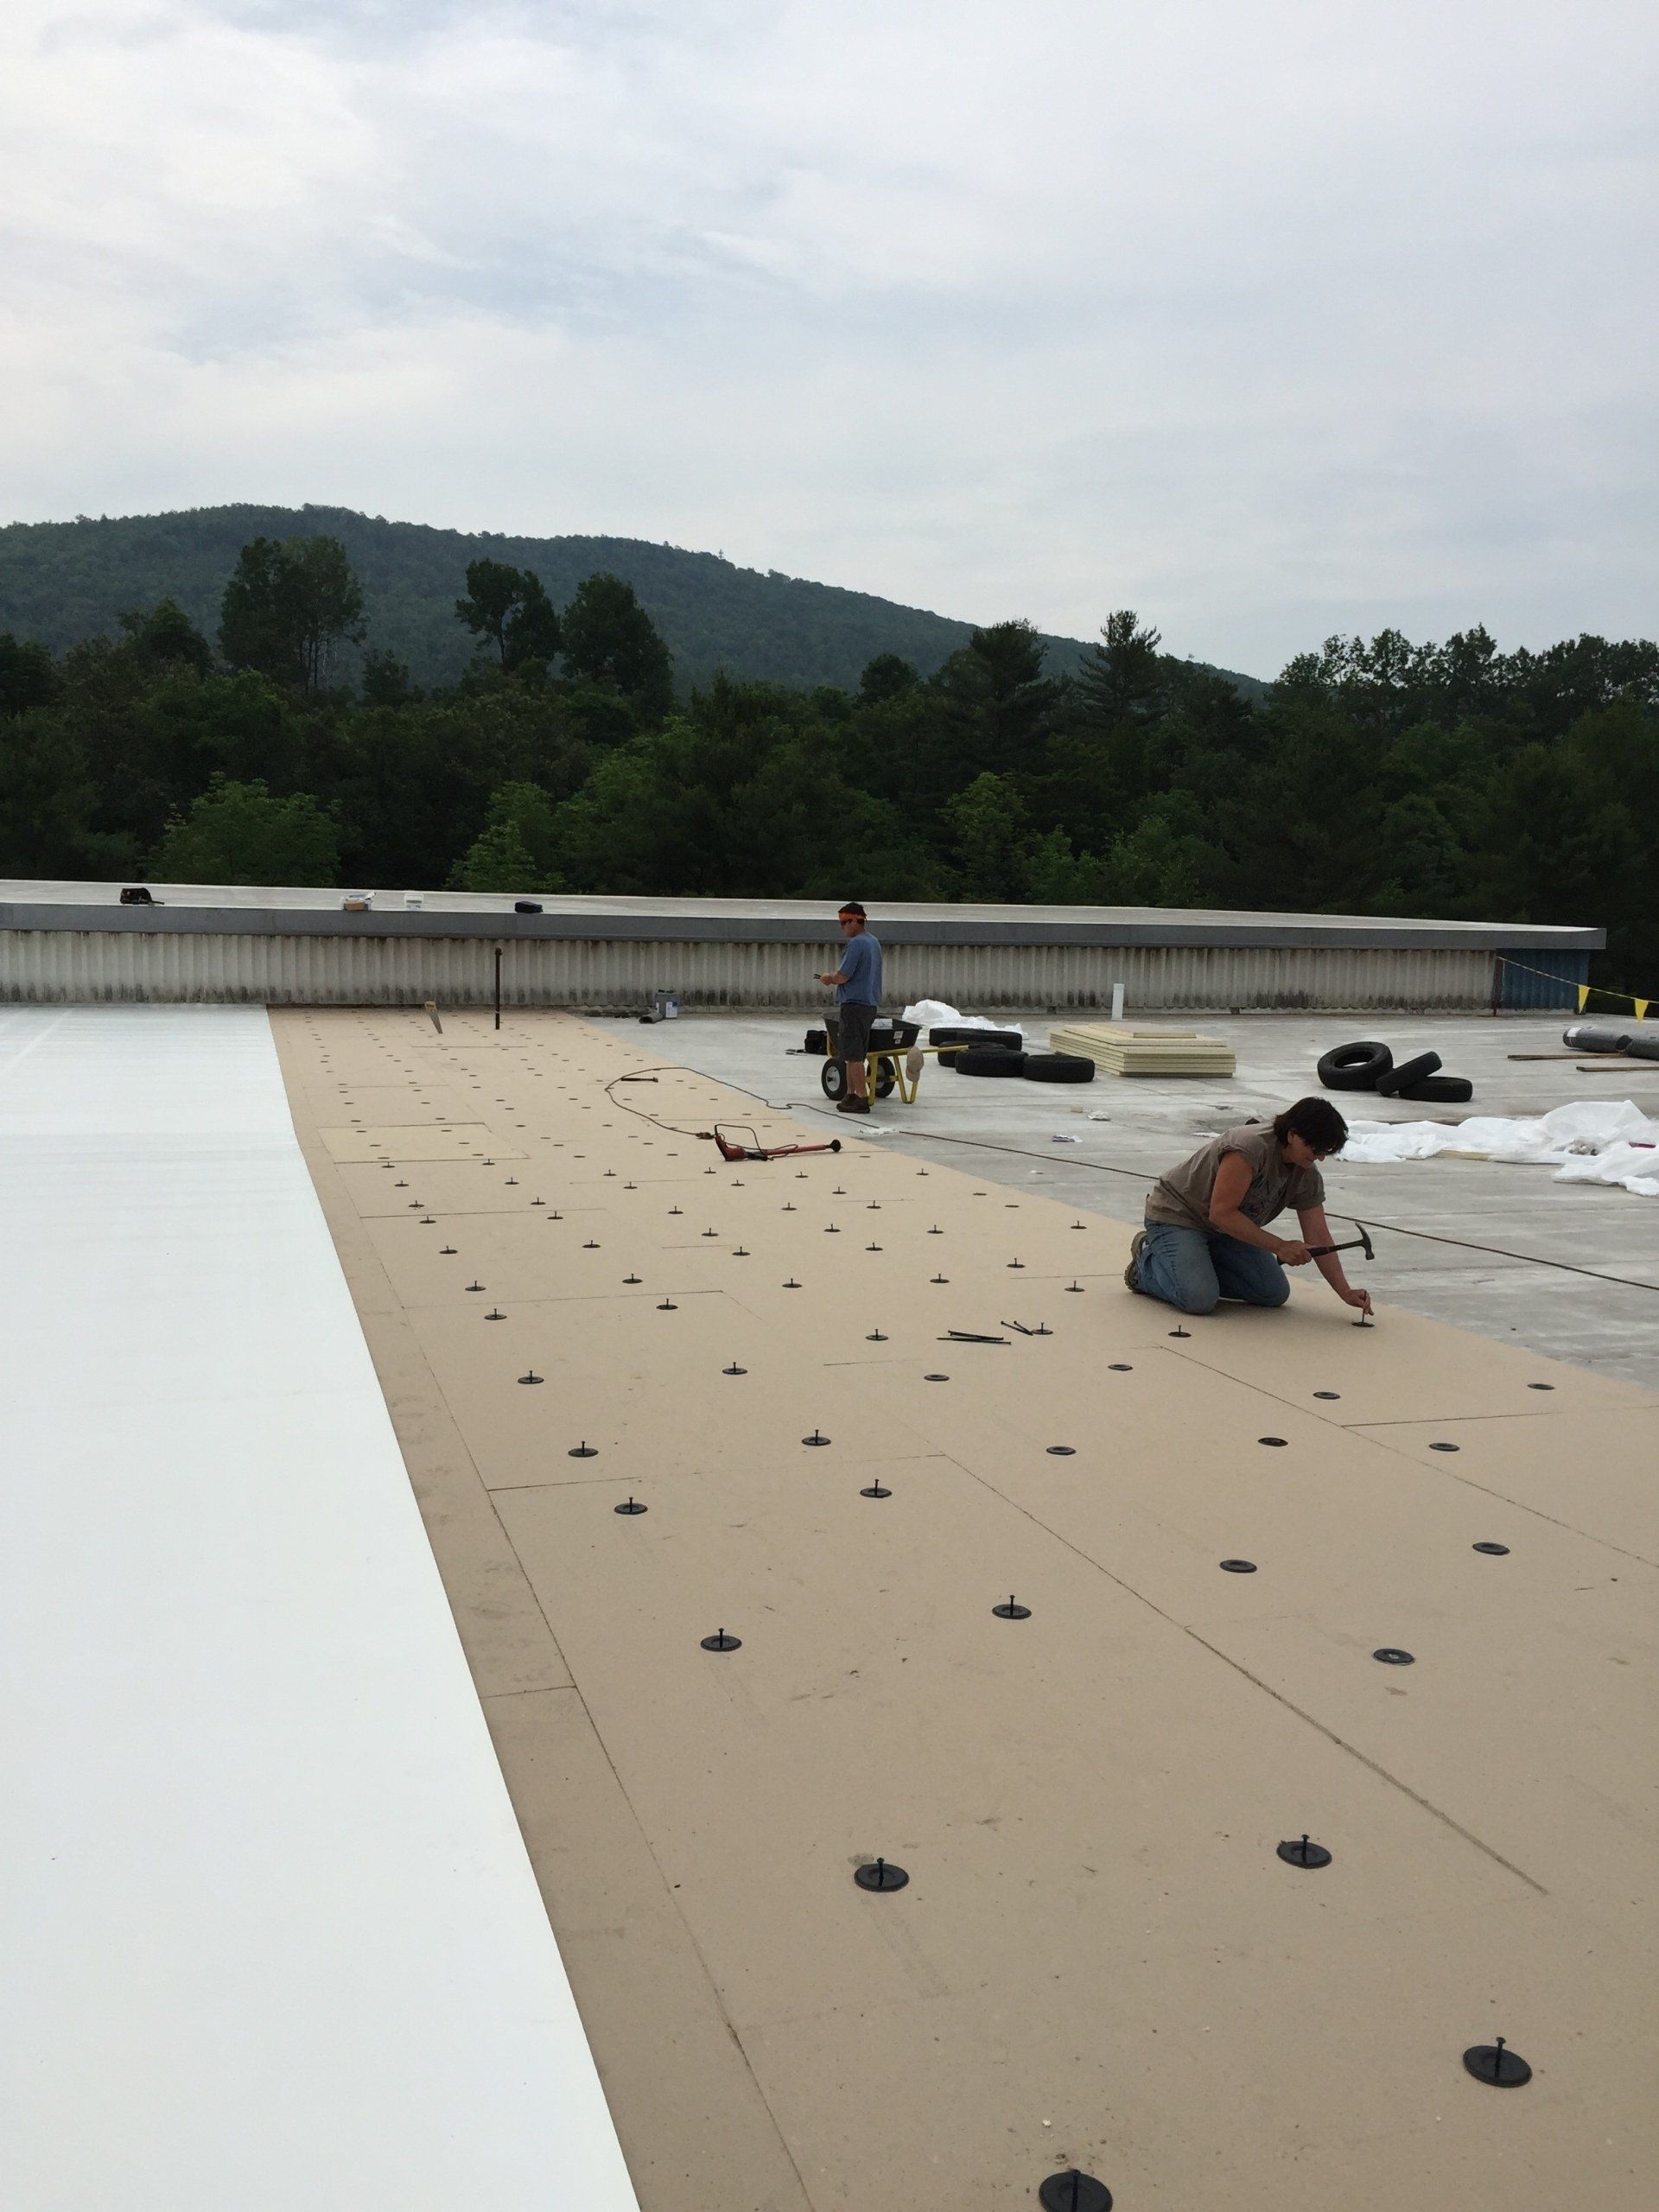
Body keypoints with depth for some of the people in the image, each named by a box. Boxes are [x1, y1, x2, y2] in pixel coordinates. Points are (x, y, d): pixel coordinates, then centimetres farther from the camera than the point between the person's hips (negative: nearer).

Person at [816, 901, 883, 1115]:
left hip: (854, 1004, -10)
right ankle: (852, 1095, 19)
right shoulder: (874, 942, 15)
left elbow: (843, 977, -19)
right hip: (870, 1004, 10)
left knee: (853, 1055, -5)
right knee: (855, 1054, 15)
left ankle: (862, 1098, -5)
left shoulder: (856, 944, -15)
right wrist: (835, 976, 14)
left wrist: (829, 978, 1)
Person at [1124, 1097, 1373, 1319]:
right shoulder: (1252, 1146, -33)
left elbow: (1318, 1237, -5)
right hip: (1175, 1215, -8)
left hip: (1226, 1227, 8)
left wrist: (1346, 1292, -15)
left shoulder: (1308, 1176, -8)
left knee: (1275, 1294, -3)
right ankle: (1148, 1260, 2)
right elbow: (1221, 1213, -33)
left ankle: (1199, 1265, 13)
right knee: (1198, 1299, -27)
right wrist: (1279, 1247, -33)